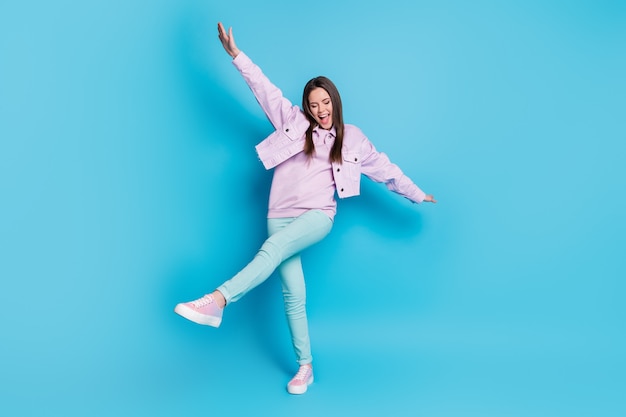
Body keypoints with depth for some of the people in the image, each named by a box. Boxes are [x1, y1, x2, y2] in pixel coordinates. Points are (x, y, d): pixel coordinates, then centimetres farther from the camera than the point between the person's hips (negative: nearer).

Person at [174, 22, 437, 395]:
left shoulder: (352, 138, 12)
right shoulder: (293, 122, 11)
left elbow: (385, 169, 19)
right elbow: (265, 89, 7)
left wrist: (417, 194, 25)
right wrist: (235, 53, 1)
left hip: (318, 217, -1)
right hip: (281, 217, 2)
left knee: (274, 248, -34)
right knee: (294, 295, -4)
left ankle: (217, 301, -41)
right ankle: (305, 366, 8)